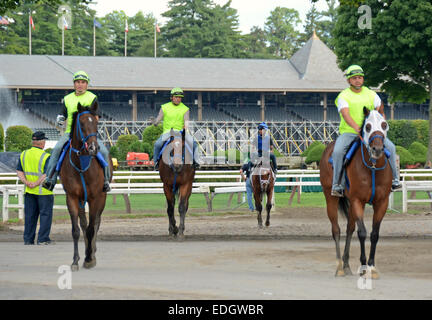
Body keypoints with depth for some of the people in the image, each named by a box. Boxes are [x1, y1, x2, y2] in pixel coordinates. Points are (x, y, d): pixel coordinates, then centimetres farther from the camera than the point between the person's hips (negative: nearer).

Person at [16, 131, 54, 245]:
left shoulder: (23, 154, 6)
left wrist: (26, 182, -6)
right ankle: (43, 239, 0)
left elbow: (19, 171, 4)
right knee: (45, 214, 3)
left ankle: (28, 239, 11)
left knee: (30, 215, 11)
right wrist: (36, 183, -17)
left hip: (29, 191, 5)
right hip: (44, 191, -5)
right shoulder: (45, 157, -12)